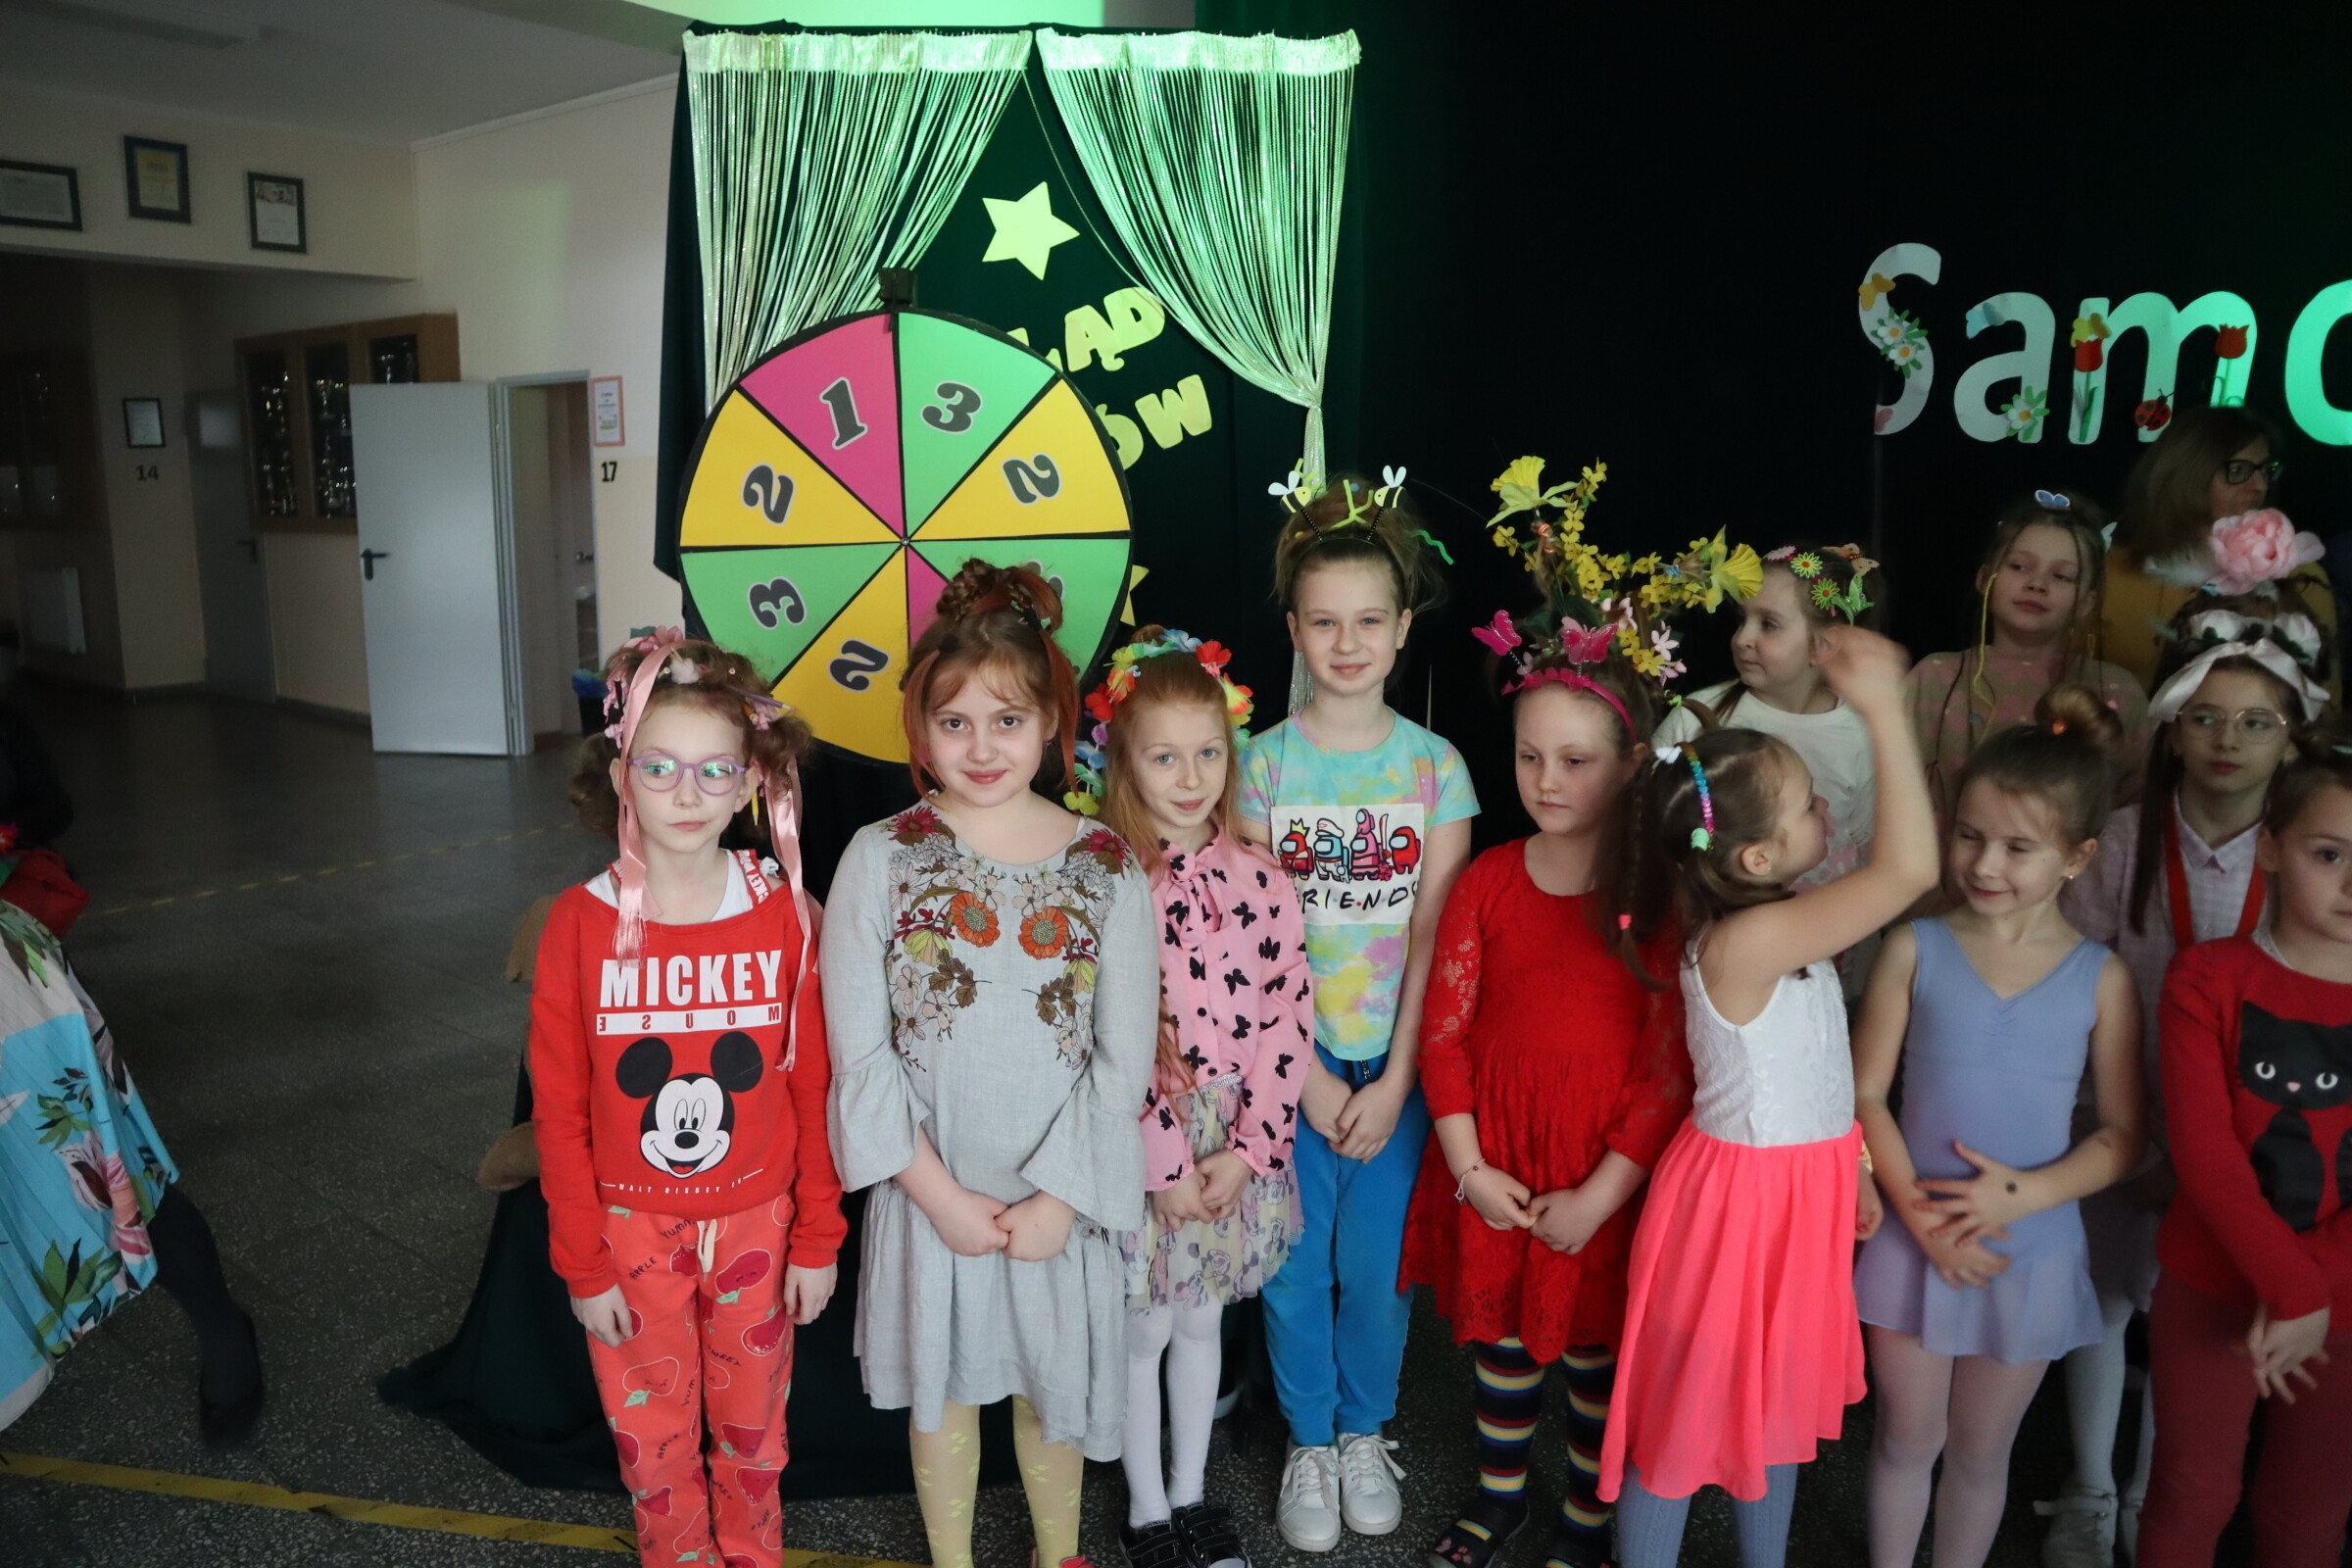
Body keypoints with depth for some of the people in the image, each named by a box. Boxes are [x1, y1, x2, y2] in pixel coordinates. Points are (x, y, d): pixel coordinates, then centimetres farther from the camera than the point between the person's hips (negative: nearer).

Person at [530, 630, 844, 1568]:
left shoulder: (787, 914, -13)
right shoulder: (581, 924, -13)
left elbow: (814, 1089, -6)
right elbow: (559, 1111, -6)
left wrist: (817, 1239, -2)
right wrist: (583, 1264, -4)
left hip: (756, 1224, 0)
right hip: (631, 1230, 0)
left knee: (751, 1426, 20)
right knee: (652, 1436, 17)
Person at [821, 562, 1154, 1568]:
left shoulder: (1105, 868, -7)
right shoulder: (881, 857, -9)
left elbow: (1124, 1058, -6)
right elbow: (860, 1050, -9)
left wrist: (1059, 1198, -12)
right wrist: (942, 1194, -12)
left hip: (1059, 1195, 1)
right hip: (929, 1191, 0)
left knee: (1052, 1387, 17)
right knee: (941, 1387, 17)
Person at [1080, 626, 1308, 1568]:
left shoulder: (1259, 882, -3)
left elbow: (1289, 1017, -3)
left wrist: (1245, 1150, -9)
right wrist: (1166, 1164, -14)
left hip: (1238, 1146, 3)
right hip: (1142, 1148, -3)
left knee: (1203, 1321, 20)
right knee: (1144, 1331, 12)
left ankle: (1192, 1492, 39)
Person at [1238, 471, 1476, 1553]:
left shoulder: (1436, 765, -3)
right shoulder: (1263, 762, -5)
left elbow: (1433, 939, -5)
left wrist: (1394, 1082, -9)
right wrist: (1310, 1079, -10)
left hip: (1397, 1063, 1)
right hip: (1291, 1060, 0)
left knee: (1379, 1264, 9)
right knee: (1297, 1268, 9)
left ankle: (1366, 1434, 34)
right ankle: (1310, 1444, 31)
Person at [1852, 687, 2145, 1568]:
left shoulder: (2101, 979, -7)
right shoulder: (1917, 950, -8)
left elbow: (2123, 1136, -3)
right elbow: (1866, 1094, -7)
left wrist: (2022, 1195, -17)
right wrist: (1920, 1212, -15)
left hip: (2032, 1249, 0)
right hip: (1915, 1238, 0)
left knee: (1981, 1452, 18)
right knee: (1907, 1439, 15)